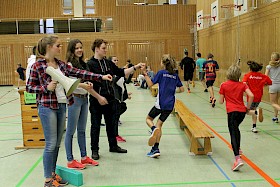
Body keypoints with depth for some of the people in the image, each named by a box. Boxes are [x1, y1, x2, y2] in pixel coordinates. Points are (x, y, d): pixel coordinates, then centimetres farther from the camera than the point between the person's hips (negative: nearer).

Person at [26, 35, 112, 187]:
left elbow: (79, 73, 5)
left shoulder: (61, 64, 10)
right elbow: (29, 87, -3)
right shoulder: (37, 66, -7)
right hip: (47, 107, -7)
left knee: (57, 143, 12)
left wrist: (101, 77, 0)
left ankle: (53, 174, 26)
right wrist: (46, 87, -18)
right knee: (51, 144, -4)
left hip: (62, 106, 7)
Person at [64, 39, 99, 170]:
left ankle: (84, 157, 24)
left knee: (82, 130, 15)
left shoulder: (83, 64, 14)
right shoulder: (69, 64, -10)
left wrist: (89, 84, -1)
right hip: (74, 98, -8)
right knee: (71, 131, -1)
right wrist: (81, 85, -33)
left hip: (84, 98, 8)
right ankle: (70, 161, 7)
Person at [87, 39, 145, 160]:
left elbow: (121, 72, 13)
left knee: (111, 124, 16)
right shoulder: (90, 64, -10)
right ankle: (94, 150, 17)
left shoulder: (108, 63, 10)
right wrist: (98, 97, -18)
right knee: (96, 126, 5)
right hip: (96, 101, -6)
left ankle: (113, 146, 30)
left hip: (110, 99, 6)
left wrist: (135, 67, 6)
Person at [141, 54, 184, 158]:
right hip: (170, 105, 5)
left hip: (160, 104, -5)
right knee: (159, 124, 12)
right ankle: (155, 149, 5)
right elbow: (182, 89, 10)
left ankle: (154, 129, -21)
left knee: (148, 119, 15)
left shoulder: (161, 73, -6)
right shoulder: (175, 75, 8)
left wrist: (145, 74, 1)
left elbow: (150, 84, -6)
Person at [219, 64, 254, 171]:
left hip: (232, 112, -4)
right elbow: (251, 96, -8)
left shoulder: (224, 85, -1)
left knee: (233, 134, -9)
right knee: (236, 128, 30)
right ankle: (238, 149, 43)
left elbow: (221, 101, 1)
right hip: (242, 111, 5)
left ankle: (238, 159, -24)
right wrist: (248, 107, 5)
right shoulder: (242, 85, 6)